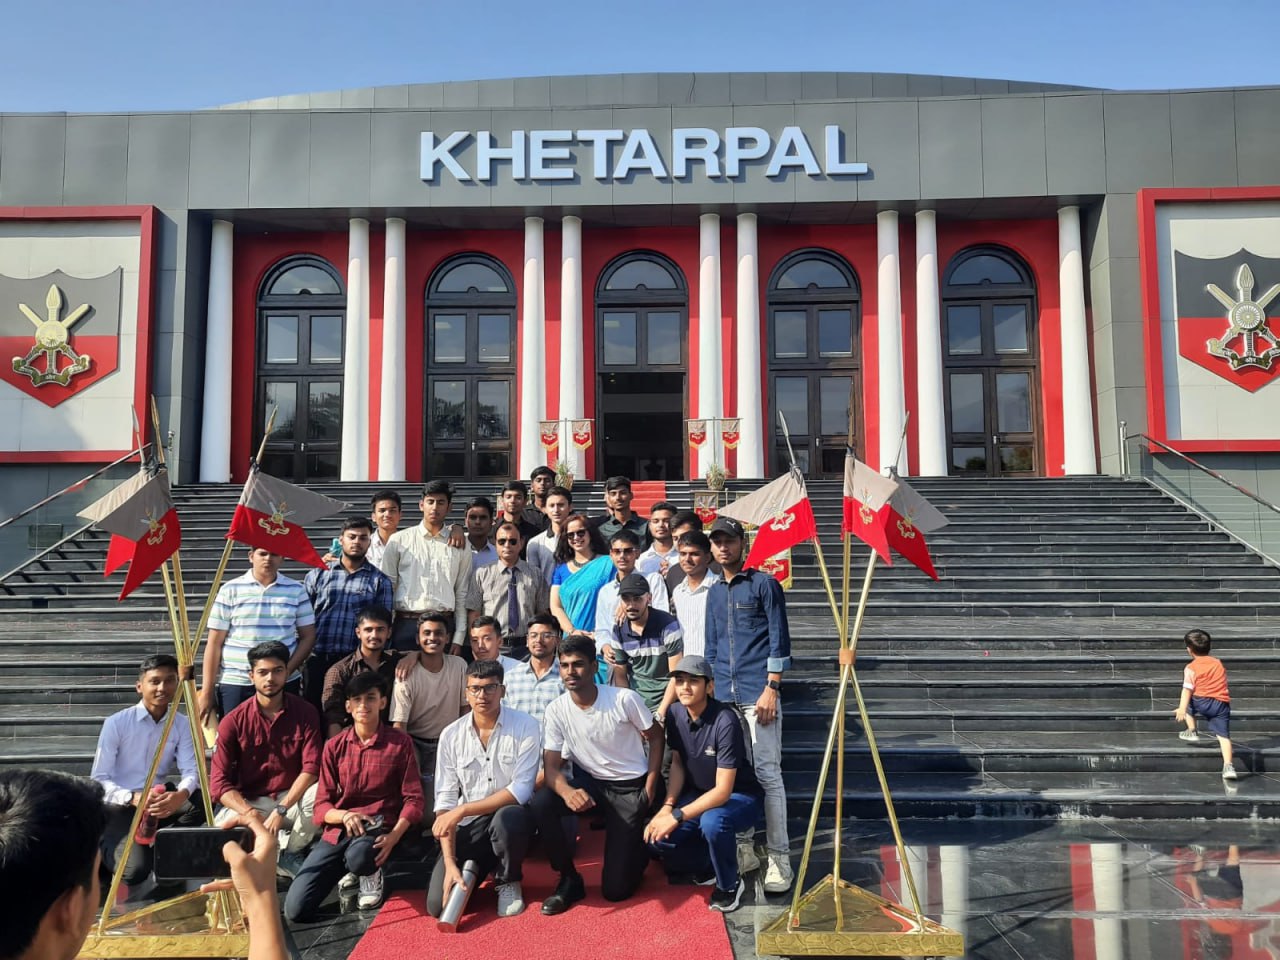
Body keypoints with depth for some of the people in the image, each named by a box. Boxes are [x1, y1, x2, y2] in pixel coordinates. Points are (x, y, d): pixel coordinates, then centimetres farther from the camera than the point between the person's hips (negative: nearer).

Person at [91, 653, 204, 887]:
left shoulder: (181, 725, 0)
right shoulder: (116, 723, -10)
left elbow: (191, 771, -9)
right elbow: (98, 780, -11)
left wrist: (181, 794, -33)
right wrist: (133, 798, -28)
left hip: (158, 801, 4)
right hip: (119, 805, -3)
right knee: (135, 870, -25)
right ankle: (104, 849, 8)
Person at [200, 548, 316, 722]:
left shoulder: (296, 590, 6)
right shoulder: (230, 590, 2)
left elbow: (308, 636, 6)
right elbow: (215, 643, 2)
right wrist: (207, 692, -1)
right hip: (234, 685, -1)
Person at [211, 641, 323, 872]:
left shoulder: (305, 712, -4)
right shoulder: (233, 721, -5)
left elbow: (311, 768, -12)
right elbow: (219, 780, -10)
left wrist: (282, 810, -26)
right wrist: (249, 813, -26)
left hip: (292, 798, 0)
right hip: (249, 802, 0)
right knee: (222, 826, -32)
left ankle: (289, 852, -5)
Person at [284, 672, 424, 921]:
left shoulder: (400, 742, 0)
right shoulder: (334, 747, 8)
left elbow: (413, 799, -2)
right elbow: (321, 806, 5)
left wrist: (393, 836, -20)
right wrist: (345, 816, -18)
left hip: (378, 828, -3)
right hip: (337, 832, 3)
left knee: (360, 856, -40)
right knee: (296, 909, -14)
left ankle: (370, 875, 0)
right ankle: (351, 876, 15)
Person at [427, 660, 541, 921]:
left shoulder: (526, 726, -12)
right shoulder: (451, 735, -3)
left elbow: (521, 790, -19)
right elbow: (445, 800, -5)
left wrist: (462, 811, -23)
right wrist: (450, 864, -15)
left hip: (509, 815, -2)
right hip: (469, 825, 2)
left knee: (507, 818, -38)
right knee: (439, 905, -13)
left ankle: (508, 882, -5)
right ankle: (476, 869, 21)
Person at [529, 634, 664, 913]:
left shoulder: (624, 699, -20)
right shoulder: (556, 710, -12)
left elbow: (655, 737, -4)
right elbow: (551, 766, -13)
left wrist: (650, 788, -11)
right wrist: (566, 791, -36)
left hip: (631, 787, -3)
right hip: (590, 782, 3)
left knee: (616, 889, -8)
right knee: (539, 804, -28)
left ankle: (640, 848, 27)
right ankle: (569, 880, -6)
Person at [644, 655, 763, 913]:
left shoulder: (725, 723, -28)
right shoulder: (675, 713, -8)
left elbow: (723, 791, -28)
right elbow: (677, 763, 4)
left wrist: (677, 817, -30)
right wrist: (667, 807, -11)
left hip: (739, 797, -6)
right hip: (700, 794, 7)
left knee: (712, 822, -38)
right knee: (657, 835, -13)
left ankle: (729, 884, -7)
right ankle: (728, 855, 12)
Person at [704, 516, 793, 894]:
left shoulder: (764, 584, 0)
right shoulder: (714, 593, 17)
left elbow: (779, 639, -5)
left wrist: (771, 689, -12)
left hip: (757, 693, -6)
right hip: (723, 696, 6)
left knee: (767, 774, -6)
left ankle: (779, 858, -1)